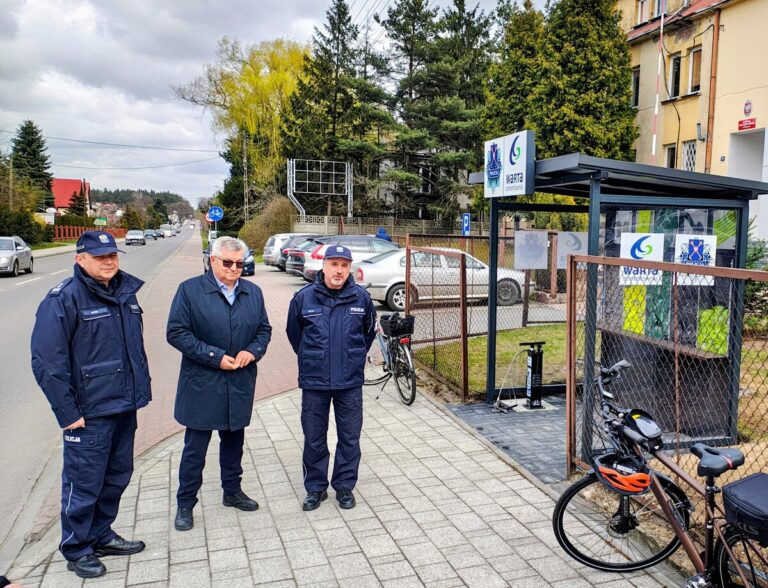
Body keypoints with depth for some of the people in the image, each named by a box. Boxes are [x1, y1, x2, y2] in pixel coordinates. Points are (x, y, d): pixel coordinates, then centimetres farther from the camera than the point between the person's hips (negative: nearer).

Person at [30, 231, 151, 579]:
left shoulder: (125, 292, 7)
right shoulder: (64, 299, -14)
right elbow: (47, 363, -17)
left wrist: (141, 390, 14)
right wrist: (68, 414, -16)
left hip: (125, 407, 7)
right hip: (89, 414, -7)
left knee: (117, 477, 18)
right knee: (84, 484, 6)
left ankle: (101, 536, 37)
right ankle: (76, 551, 26)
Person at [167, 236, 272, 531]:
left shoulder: (253, 292, 6)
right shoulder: (190, 290, -8)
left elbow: (264, 329, 12)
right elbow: (176, 333, -11)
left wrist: (253, 351, -9)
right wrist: (215, 357, -17)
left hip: (240, 382, 4)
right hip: (202, 384, -4)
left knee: (234, 440, 18)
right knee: (195, 446, 4)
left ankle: (232, 491, 36)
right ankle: (185, 503, 20)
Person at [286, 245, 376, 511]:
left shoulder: (361, 297, -4)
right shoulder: (303, 297, -7)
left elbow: (369, 332, 14)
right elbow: (294, 333, 10)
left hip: (351, 382, 1)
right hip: (313, 382, 0)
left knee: (350, 438, 11)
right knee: (314, 439, 11)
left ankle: (344, 486, 28)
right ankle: (316, 487, 27)